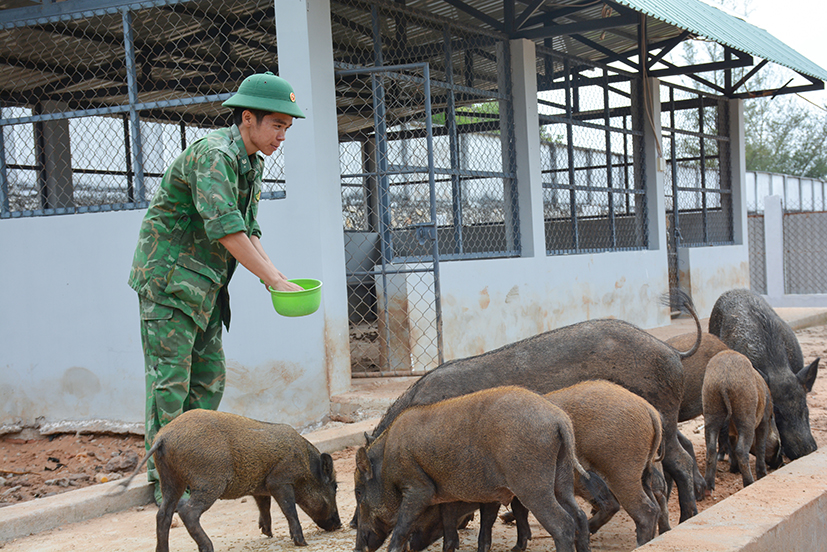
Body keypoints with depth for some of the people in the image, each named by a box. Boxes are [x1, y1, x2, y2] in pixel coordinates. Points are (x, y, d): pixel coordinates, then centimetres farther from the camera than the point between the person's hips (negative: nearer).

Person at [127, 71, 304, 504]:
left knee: (210, 378, 9)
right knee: (170, 377, -8)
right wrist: (273, 279, -25)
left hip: (203, 285, 10)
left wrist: (276, 276, -2)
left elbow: (246, 230, 14)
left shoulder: (251, 163, 13)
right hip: (168, 277, -10)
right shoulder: (214, 154, -18)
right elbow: (224, 228, -28)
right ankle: (163, 480, -3)